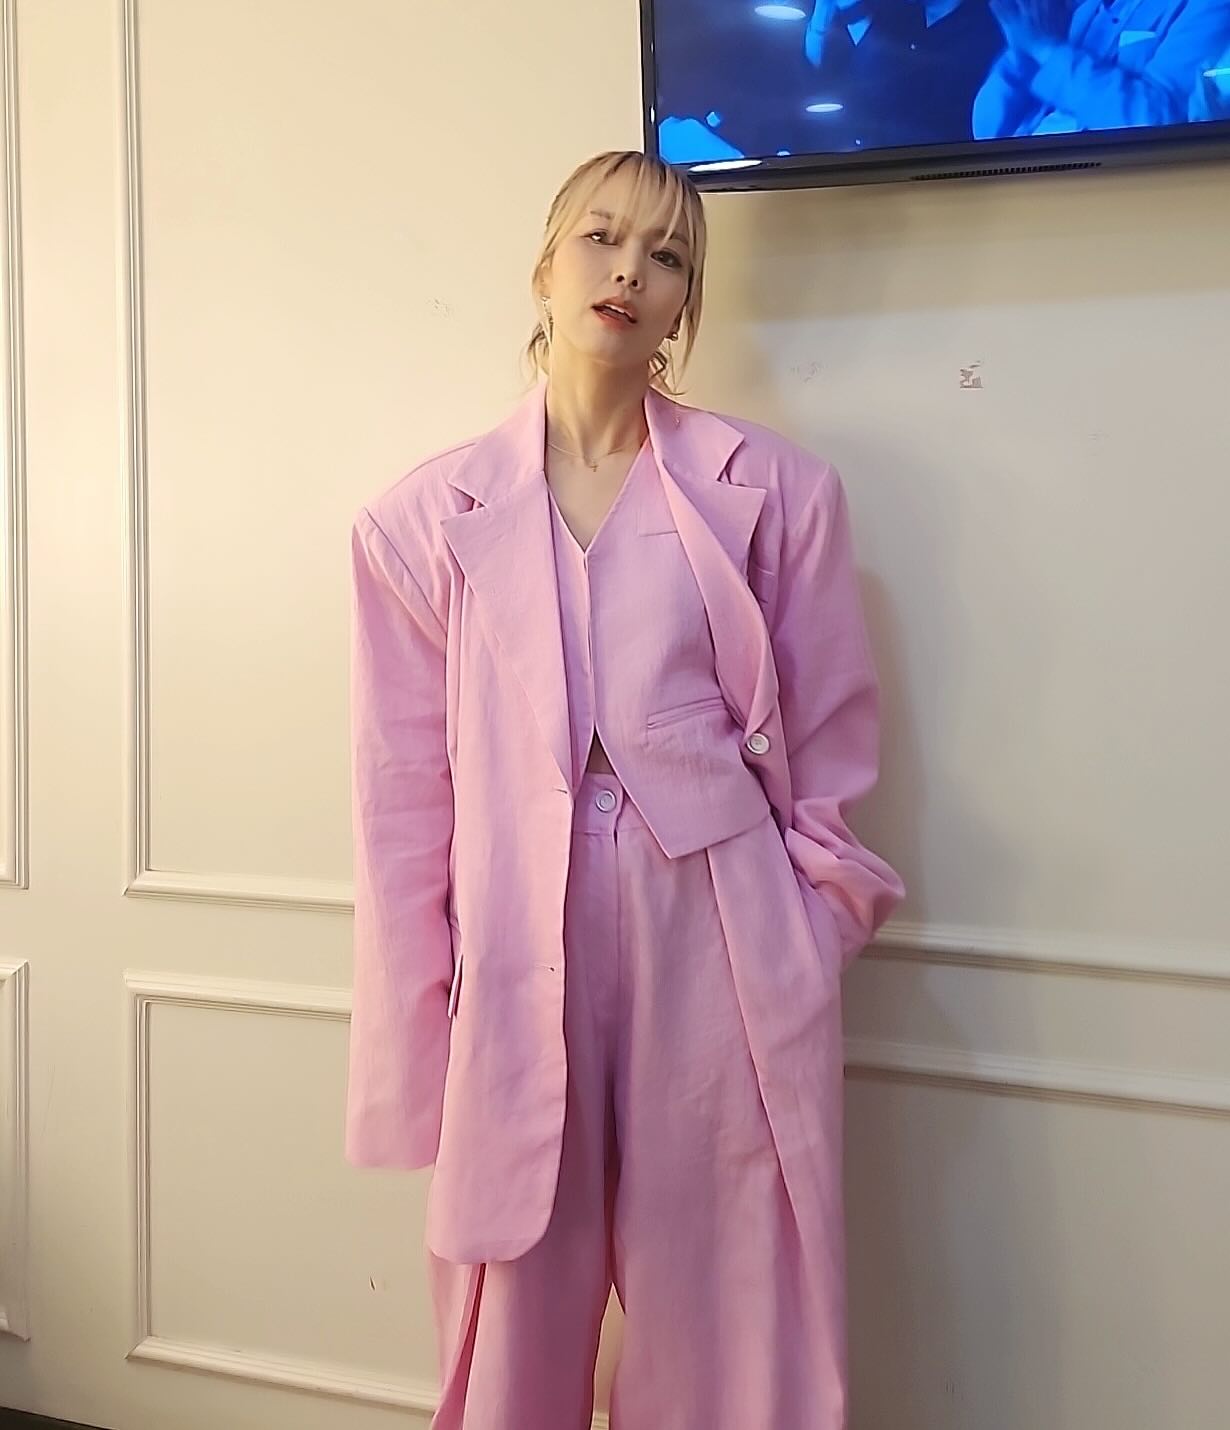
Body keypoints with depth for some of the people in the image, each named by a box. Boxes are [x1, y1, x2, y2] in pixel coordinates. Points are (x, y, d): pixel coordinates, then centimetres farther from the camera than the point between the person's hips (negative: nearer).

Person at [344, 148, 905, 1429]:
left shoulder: (775, 490, 2)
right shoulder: (426, 516, 3)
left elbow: (829, 750, 7)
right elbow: (405, 794, 3)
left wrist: (802, 948, 3)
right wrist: (415, 1045, 3)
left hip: (722, 943, 0)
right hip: (519, 950, 1)